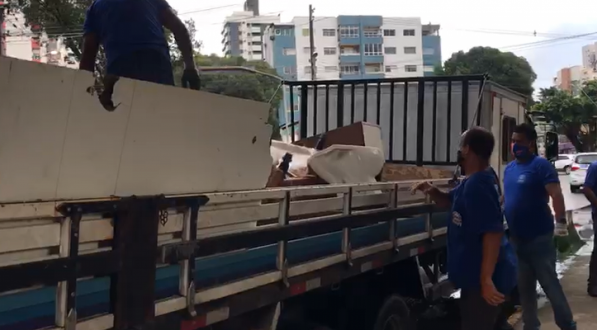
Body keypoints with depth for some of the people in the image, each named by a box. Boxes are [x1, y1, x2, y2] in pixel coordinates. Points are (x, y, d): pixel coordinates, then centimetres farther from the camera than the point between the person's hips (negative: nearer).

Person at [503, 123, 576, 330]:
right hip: (516, 238, 7)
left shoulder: (541, 165, -11)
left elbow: (556, 194, -19)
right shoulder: (509, 168, 11)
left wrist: (561, 222, -25)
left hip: (539, 237, -7)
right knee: (524, 286, 14)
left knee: (549, 283, -1)